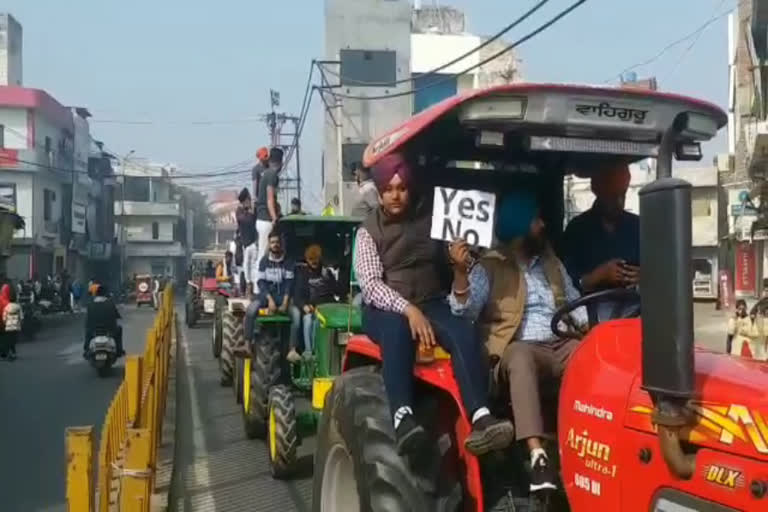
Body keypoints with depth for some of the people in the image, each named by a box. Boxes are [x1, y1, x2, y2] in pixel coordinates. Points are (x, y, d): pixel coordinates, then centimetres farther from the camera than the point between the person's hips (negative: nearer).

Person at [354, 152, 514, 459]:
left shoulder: (430, 218, 11)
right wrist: (408, 309, -26)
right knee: (398, 330, -38)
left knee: (464, 333, -29)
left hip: (431, 303, 2)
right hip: (385, 309, -2)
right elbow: (370, 284, -11)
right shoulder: (369, 231, 3)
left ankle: (480, 419, -45)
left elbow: (448, 264, 15)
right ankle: (403, 418, -52)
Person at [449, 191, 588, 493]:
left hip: (561, 347, 5)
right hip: (515, 351, -5)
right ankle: (538, 455, -46)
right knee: (521, 357, -40)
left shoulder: (552, 263, 20)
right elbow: (464, 312, -10)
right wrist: (461, 272, -28)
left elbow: (575, 304, 22)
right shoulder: (489, 268, 2)